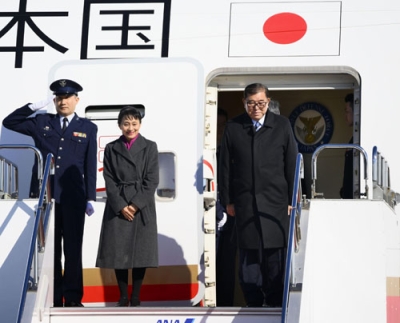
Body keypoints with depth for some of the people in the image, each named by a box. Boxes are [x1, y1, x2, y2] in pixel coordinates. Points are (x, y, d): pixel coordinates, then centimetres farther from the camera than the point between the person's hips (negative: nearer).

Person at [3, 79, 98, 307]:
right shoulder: (41, 122, 11)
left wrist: (90, 198, -1)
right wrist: (34, 107, 1)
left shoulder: (88, 128, 8)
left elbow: (91, 166, 4)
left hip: (73, 197, -1)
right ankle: (52, 299, 8)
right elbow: (9, 123, 10)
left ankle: (73, 298, 8)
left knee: (73, 249, 2)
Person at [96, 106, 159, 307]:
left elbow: (152, 181, -2)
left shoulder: (149, 147, 4)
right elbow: (109, 181, 1)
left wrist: (136, 204, -12)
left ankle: (135, 298, 7)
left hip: (142, 207, -1)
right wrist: (121, 205, -11)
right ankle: (123, 298, 9)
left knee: (140, 252, -1)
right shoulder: (111, 149, 7)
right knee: (118, 253, 0)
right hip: (117, 208, 1)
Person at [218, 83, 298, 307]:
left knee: (275, 255, -1)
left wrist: (291, 200, 2)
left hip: (275, 202, -1)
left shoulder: (282, 126, 4)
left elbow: (292, 165, 5)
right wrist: (227, 200, 5)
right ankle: (253, 304, 10)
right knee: (249, 254, 2)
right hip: (245, 203, 1)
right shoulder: (233, 128, 5)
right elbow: (225, 166, 7)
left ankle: (275, 304, 9)